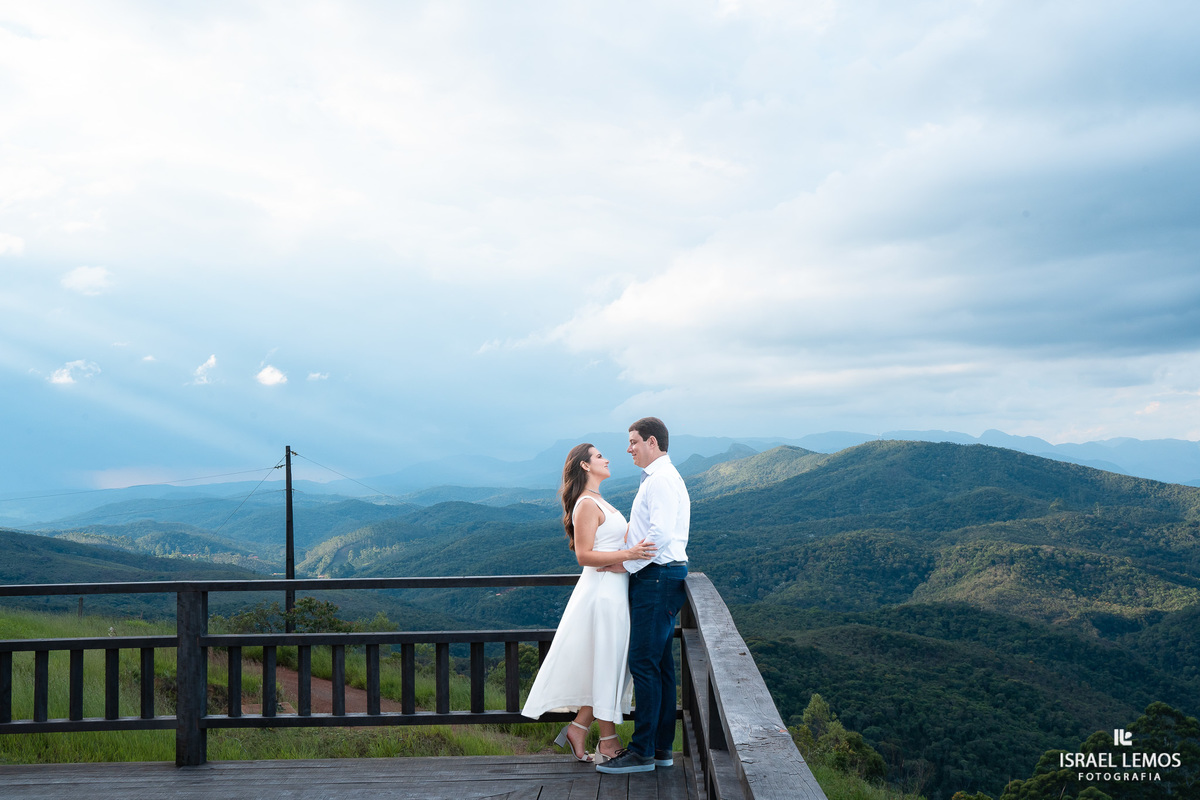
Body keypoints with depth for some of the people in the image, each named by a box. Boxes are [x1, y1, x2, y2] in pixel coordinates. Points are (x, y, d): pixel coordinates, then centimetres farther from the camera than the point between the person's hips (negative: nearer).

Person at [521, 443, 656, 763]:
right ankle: (608, 740, 9)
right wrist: (628, 553, -27)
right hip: (604, 589, -10)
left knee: (608, 666, 13)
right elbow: (584, 555, -20)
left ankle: (579, 728, 19)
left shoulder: (599, 503, 18)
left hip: (613, 590, 10)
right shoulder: (587, 505, -13)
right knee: (608, 664, -1)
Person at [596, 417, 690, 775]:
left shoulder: (660, 480, -13)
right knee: (660, 663, 11)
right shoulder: (664, 477, 20)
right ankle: (662, 747, 17)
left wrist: (627, 564, -14)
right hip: (661, 575, 11)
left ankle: (643, 751, -5)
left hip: (656, 575, -11)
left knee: (644, 663, -8)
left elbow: (660, 534, -23)